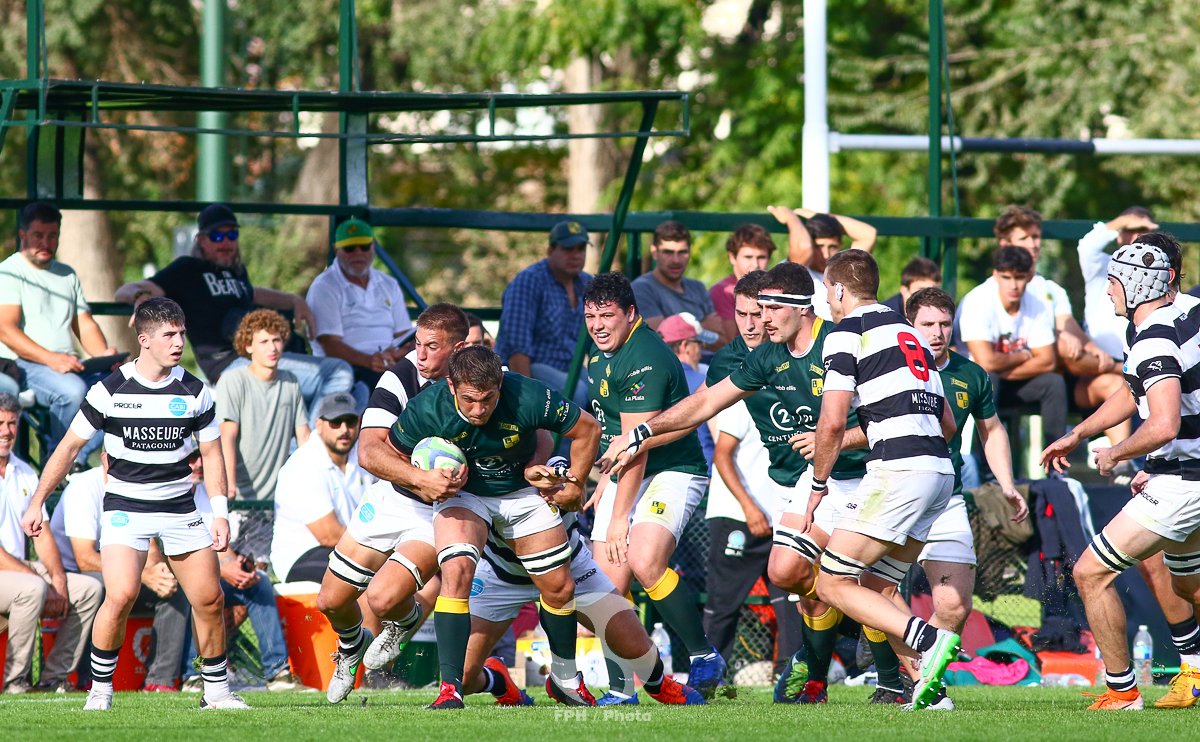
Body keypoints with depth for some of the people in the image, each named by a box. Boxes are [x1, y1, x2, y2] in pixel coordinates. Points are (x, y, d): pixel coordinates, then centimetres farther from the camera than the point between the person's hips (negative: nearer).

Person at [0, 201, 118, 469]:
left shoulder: (67, 275, 23)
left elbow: (85, 325, 19)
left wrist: (104, 354, -4)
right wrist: (51, 359, -25)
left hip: (68, 365, 7)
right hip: (24, 366, -7)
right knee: (72, 390, -36)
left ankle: (78, 459, -15)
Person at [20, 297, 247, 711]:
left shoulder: (194, 392, 0)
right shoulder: (111, 390, -7)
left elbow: (212, 454, 8)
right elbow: (70, 446, 1)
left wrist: (220, 513, -1)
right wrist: (37, 503, 1)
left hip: (179, 507, 3)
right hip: (124, 507, -3)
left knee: (209, 600, -1)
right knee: (121, 595, -21)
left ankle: (216, 691, 15)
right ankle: (100, 689, -6)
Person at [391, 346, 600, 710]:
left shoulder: (528, 399, -31)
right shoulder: (426, 410, -29)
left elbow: (587, 429, -13)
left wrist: (575, 485, -4)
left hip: (524, 492, 1)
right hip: (462, 491, -1)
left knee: (560, 587, 7)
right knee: (456, 570, -27)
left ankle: (565, 679, 33)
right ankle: (450, 689, -25)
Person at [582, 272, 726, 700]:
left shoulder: (644, 359, -21)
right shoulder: (601, 352, 8)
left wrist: (620, 518, -21)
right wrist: (602, 485, 24)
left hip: (671, 471, -9)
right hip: (625, 477, 9)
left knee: (644, 563, -29)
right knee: (608, 585, -3)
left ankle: (705, 656, -14)